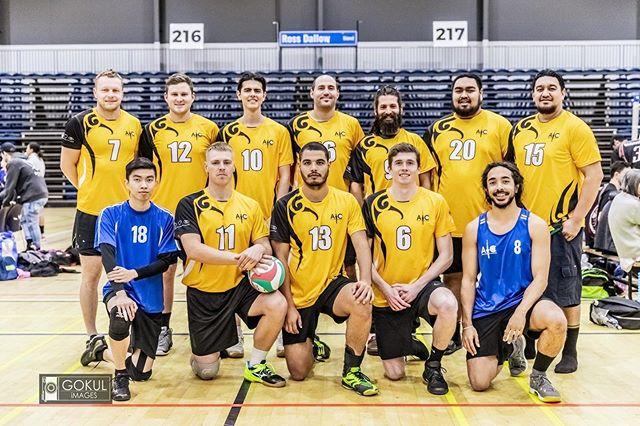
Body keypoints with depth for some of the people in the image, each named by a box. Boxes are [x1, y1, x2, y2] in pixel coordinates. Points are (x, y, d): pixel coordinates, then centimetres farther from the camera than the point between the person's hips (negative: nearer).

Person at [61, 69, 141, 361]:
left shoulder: (134, 125, 4)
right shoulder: (80, 122, -6)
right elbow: (67, 165, 0)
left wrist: (130, 190, 6)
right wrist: (91, 191, 2)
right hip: (91, 211, -3)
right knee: (91, 273, 3)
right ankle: (92, 336, 16)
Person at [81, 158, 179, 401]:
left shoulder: (164, 219, 0)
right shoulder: (111, 214, -4)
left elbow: (165, 262, -5)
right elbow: (107, 255, -15)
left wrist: (134, 273, -23)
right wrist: (120, 292, -31)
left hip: (151, 297, 2)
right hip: (117, 288, -2)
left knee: (141, 372, 2)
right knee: (121, 316, -39)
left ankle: (102, 353, 35)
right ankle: (120, 377, -10)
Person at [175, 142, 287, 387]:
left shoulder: (250, 206, 3)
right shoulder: (189, 205, -8)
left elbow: (266, 246, 3)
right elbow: (193, 249, -19)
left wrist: (258, 250, -23)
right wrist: (238, 258, -27)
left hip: (240, 285, 2)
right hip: (204, 292, -2)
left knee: (278, 304, -29)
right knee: (206, 371, 1)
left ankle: (255, 366, -4)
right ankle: (201, 352, 41)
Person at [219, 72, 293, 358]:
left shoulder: (279, 131, 4)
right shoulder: (228, 132, 7)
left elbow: (284, 176, 2)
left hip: (270, 215, -1)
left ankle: (282, 334, 14)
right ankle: (236, 336, 16)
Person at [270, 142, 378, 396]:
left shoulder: (346, 202, -3)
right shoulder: (285, 206, -7)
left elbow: (361, 246, -6)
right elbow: (281, 258, -5)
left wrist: (365, 280, -26)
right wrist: (289, 306, -8)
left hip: (331, 283, 1)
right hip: (298, 293, -1)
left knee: (362, 302, -34)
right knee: (298, 372, -3)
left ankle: (352, 372, -10)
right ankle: (306, 341, 35)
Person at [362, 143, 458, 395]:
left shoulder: (436, 202, -2)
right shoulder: (373, 204, -1)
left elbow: (446, 256, -2)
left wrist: (416, 286, -13)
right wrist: (385, 288, -11)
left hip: (423, 284, -1)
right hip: (386, 295, 1)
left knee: (448, 305, -37)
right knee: (394, 374, 1)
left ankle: (433, 366, -8)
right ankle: (410, 345, 39)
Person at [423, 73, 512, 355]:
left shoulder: (500, 125, 0)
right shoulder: (437, 129, 10)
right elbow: (430, 173, 15)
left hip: (488, 220, -3)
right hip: (448, 219, 4)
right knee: (452, 277, 13)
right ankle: (453, 335, 26)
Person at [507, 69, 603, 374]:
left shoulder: (574, 128, -8)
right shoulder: (521, 129, 9)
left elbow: (594, 175, -12)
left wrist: (576, 218, -16)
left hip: (561, 225, -5)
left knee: (564, 292, 3)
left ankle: (570, 353, 17)